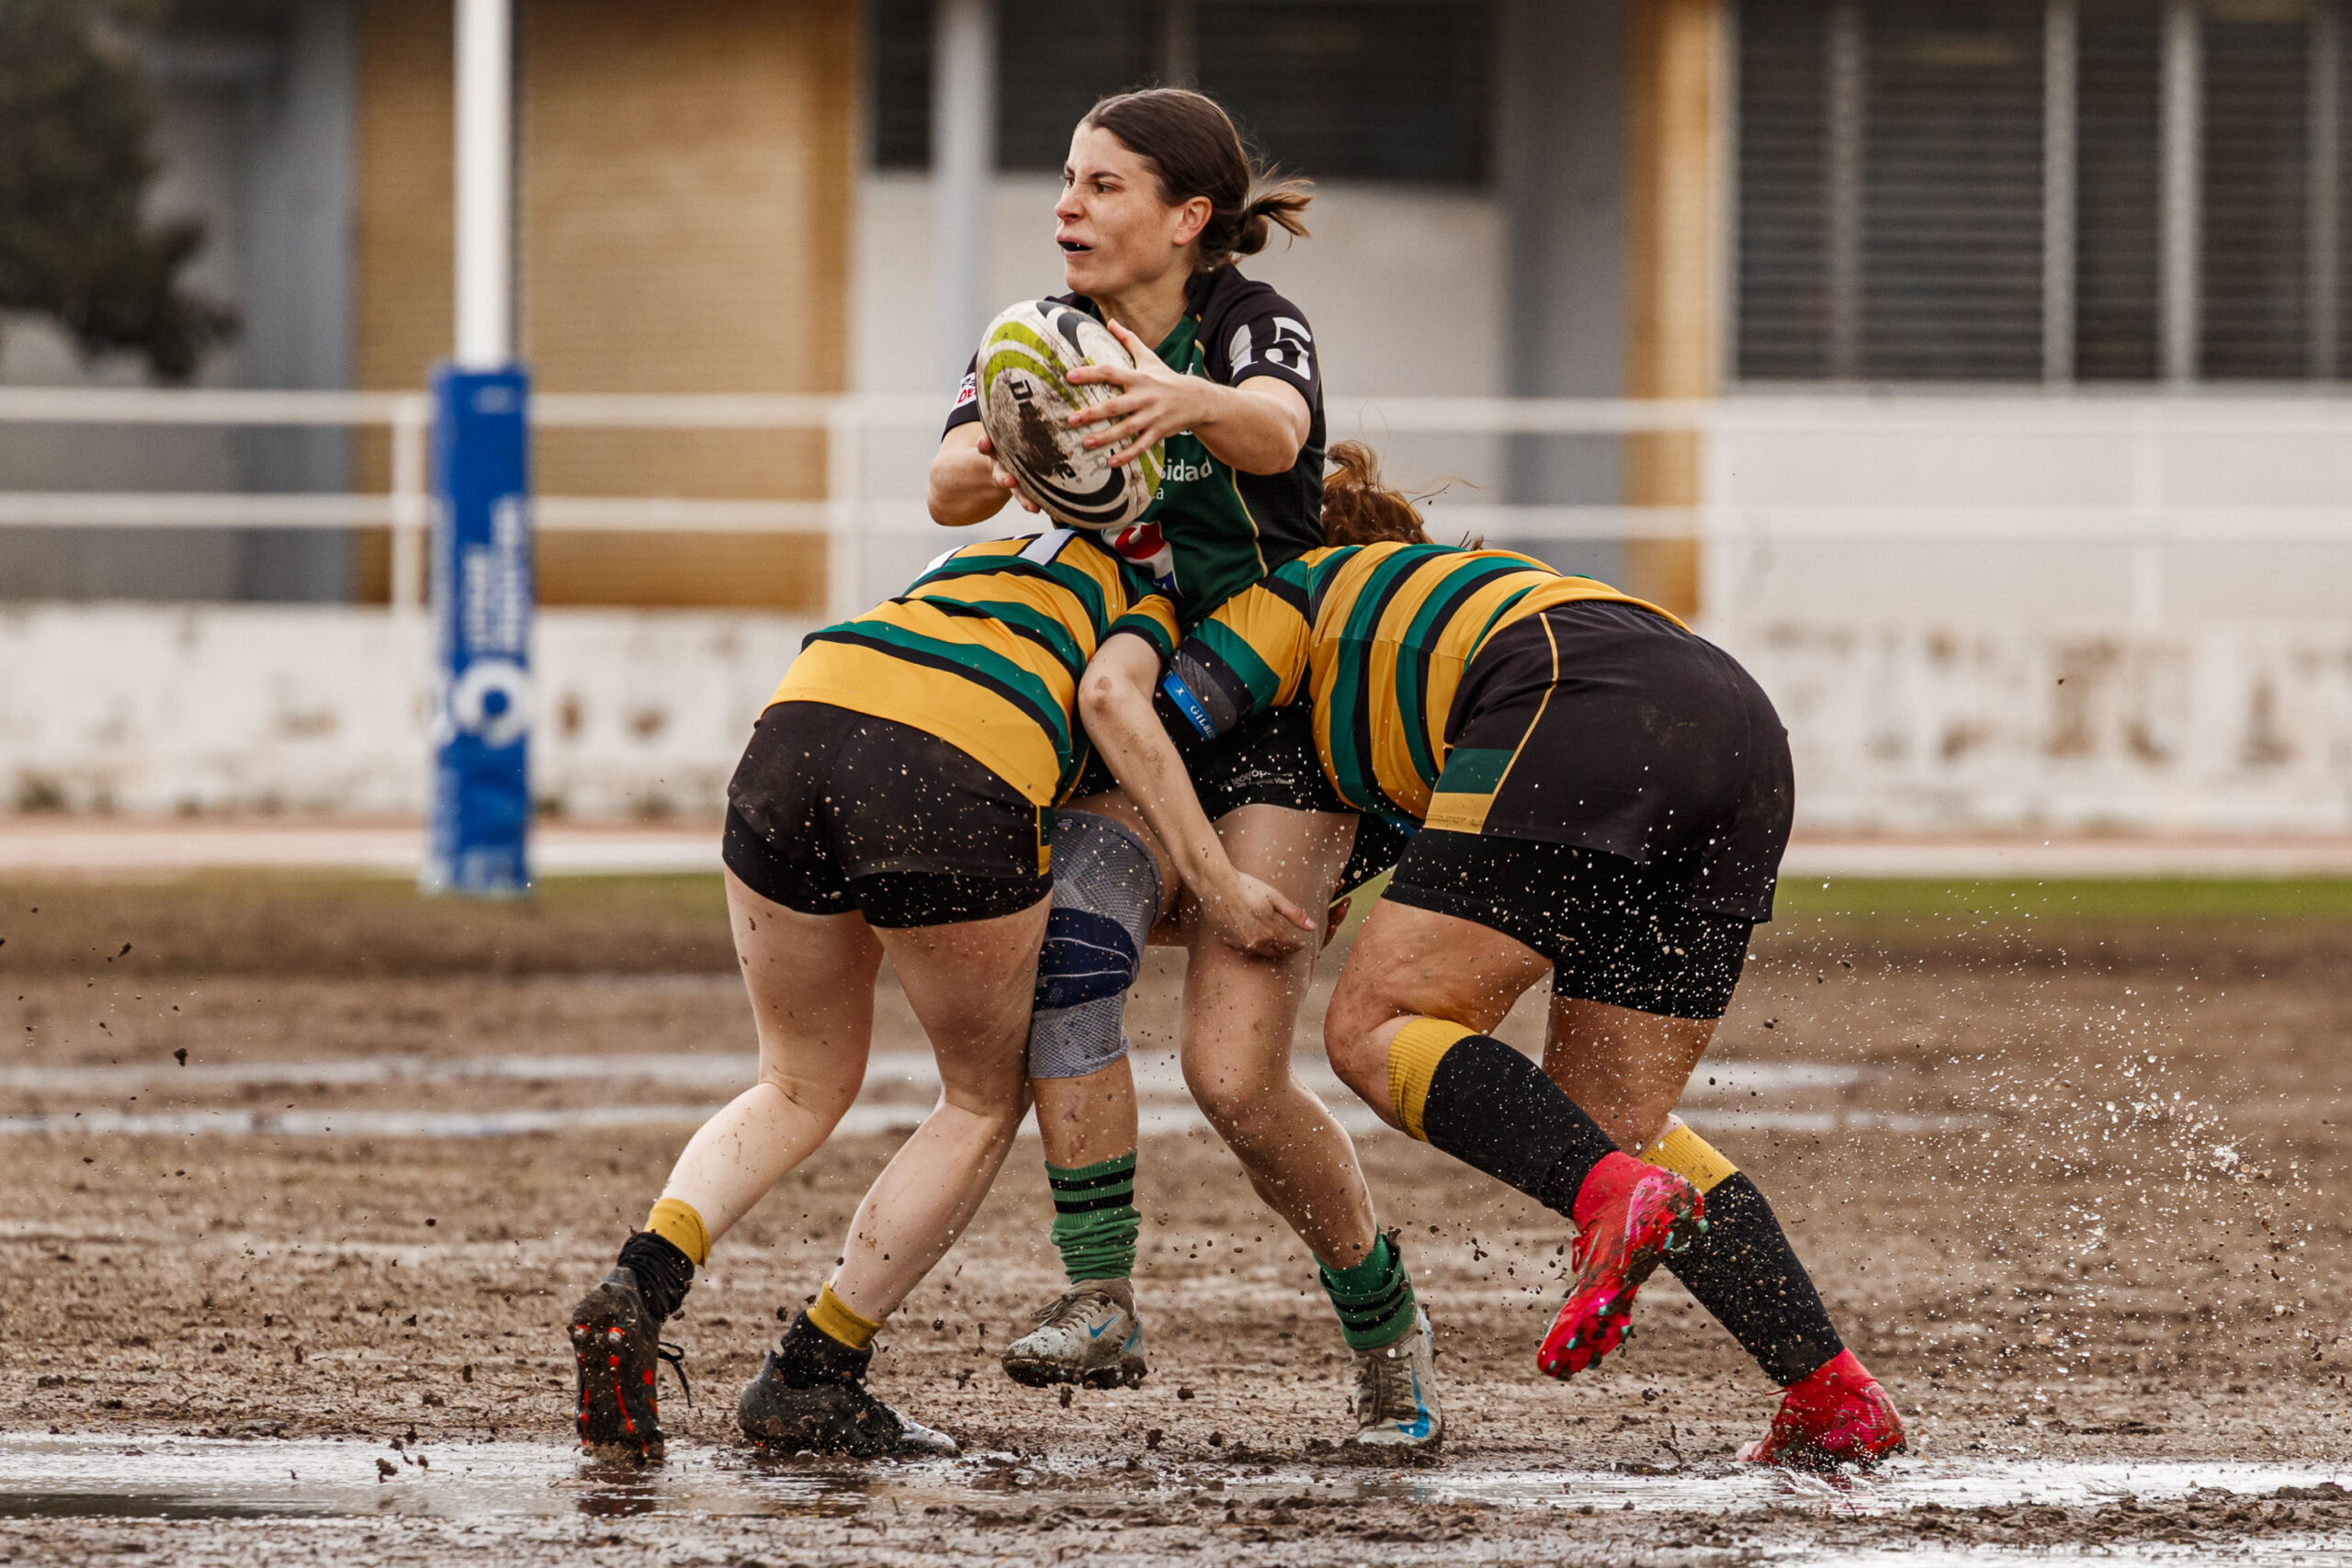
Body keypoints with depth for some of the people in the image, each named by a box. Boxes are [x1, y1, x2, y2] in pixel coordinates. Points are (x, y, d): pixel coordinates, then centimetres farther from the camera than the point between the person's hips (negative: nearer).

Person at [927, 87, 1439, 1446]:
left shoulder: (1255, 327, -14)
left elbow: (1275, 428, -39)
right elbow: (955, 491, -17)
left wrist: (1189, 402, -62)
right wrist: (988, 464, -42)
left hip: (1281, 731, -4)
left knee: (1236, 1075, -16)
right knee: (1070, 942, -28)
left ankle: (1385, 1320, 7)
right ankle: (1103, 1302, -27)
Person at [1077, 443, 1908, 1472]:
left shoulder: (1298, 594, 24)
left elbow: (1113, 692, 7)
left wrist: (1217, 882, 2)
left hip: (1586, 712, -7)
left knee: (1374, 1032, -2)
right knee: (1610, 1119, 14)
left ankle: (1617, 1199, -26)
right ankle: (1836, 1396, 3)